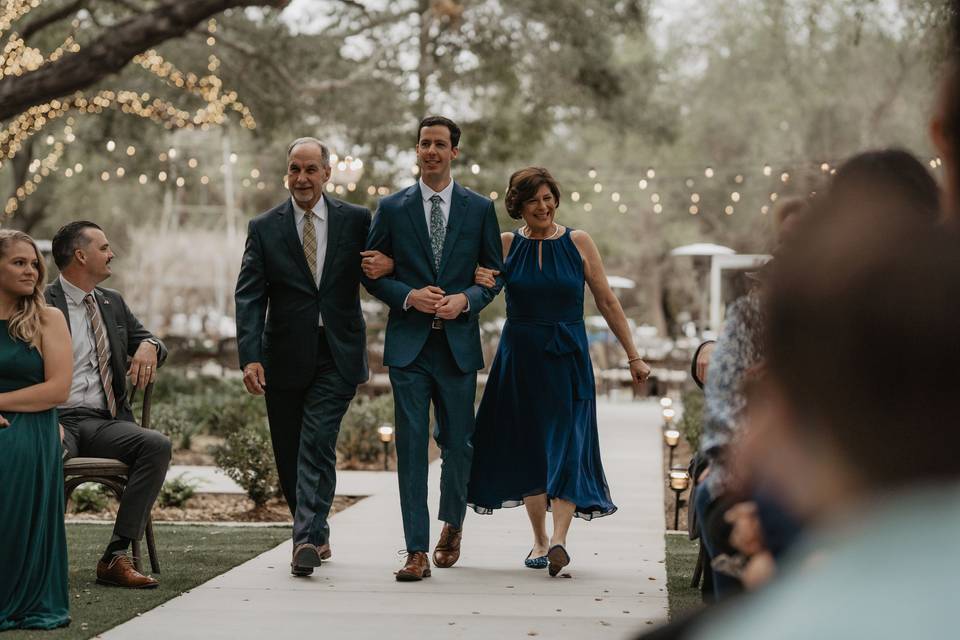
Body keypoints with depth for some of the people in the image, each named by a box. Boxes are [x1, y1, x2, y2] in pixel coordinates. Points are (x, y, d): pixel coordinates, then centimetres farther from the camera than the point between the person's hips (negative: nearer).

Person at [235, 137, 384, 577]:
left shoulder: (356, 221, 3)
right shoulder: (264, 228, 3)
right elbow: (249, 296, -4)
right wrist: (250, 356, -15)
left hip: (337, 355, -2)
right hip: (285, 357, 2)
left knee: (317, 444, -13)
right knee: (289, 455, 9)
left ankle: (307, 540, -13)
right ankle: (316, 535, 26)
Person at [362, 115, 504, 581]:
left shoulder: (480, 209, 6)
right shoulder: (392, 208, 5)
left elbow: (494, 275, 9)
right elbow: (372, 272, 7)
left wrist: (466, 300, -10)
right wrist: (408, 296, -11)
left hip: (458, 342, 1)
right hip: (408, 343, -1)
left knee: (457, 443, 9)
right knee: (411, 445, -6)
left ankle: (452, 525, 36)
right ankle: (417, 552, -5)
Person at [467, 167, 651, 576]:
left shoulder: (578, 242, 1)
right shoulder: (505, 244, 2)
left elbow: (607, 302, 5)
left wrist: (633, 357, 4)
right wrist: (478, 282, -19)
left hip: (567, 358, -1)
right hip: (519, 358, 1)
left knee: (566, 446, -11)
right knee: (528, 449, 6)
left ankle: (559, 540, -19)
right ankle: (539, 539, 17)